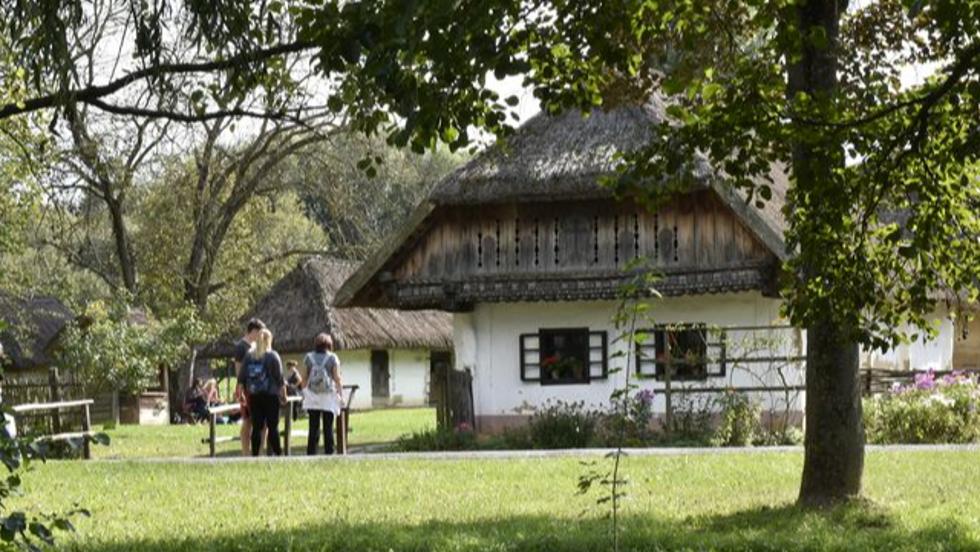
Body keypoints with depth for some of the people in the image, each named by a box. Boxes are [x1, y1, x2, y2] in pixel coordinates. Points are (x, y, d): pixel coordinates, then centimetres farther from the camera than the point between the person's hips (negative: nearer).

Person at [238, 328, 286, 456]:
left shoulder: (248, 356, 6)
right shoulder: (273, 356, -5)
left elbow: (241, 378, 8)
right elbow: (279, 378, -5)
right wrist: (284, 395, 3)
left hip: (253, 396, 3)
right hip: (270, 396, -3)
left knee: (256, 427, 4)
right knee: (273, 427, 0)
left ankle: (255, 455, 1)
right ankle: (277, 454, -1)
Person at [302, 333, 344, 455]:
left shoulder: (309, 357, 3)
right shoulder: (332, 358, -3)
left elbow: (305, 378, 3)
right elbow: (337, 378, -3)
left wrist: (304, 392, 11)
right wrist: (340, 394, 4)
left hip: (312, 397, 2)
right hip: (328, 396, -2)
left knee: (313, 428, 4)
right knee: (328, 428, 2)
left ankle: (311, 453, -1)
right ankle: (329, 453, -1)